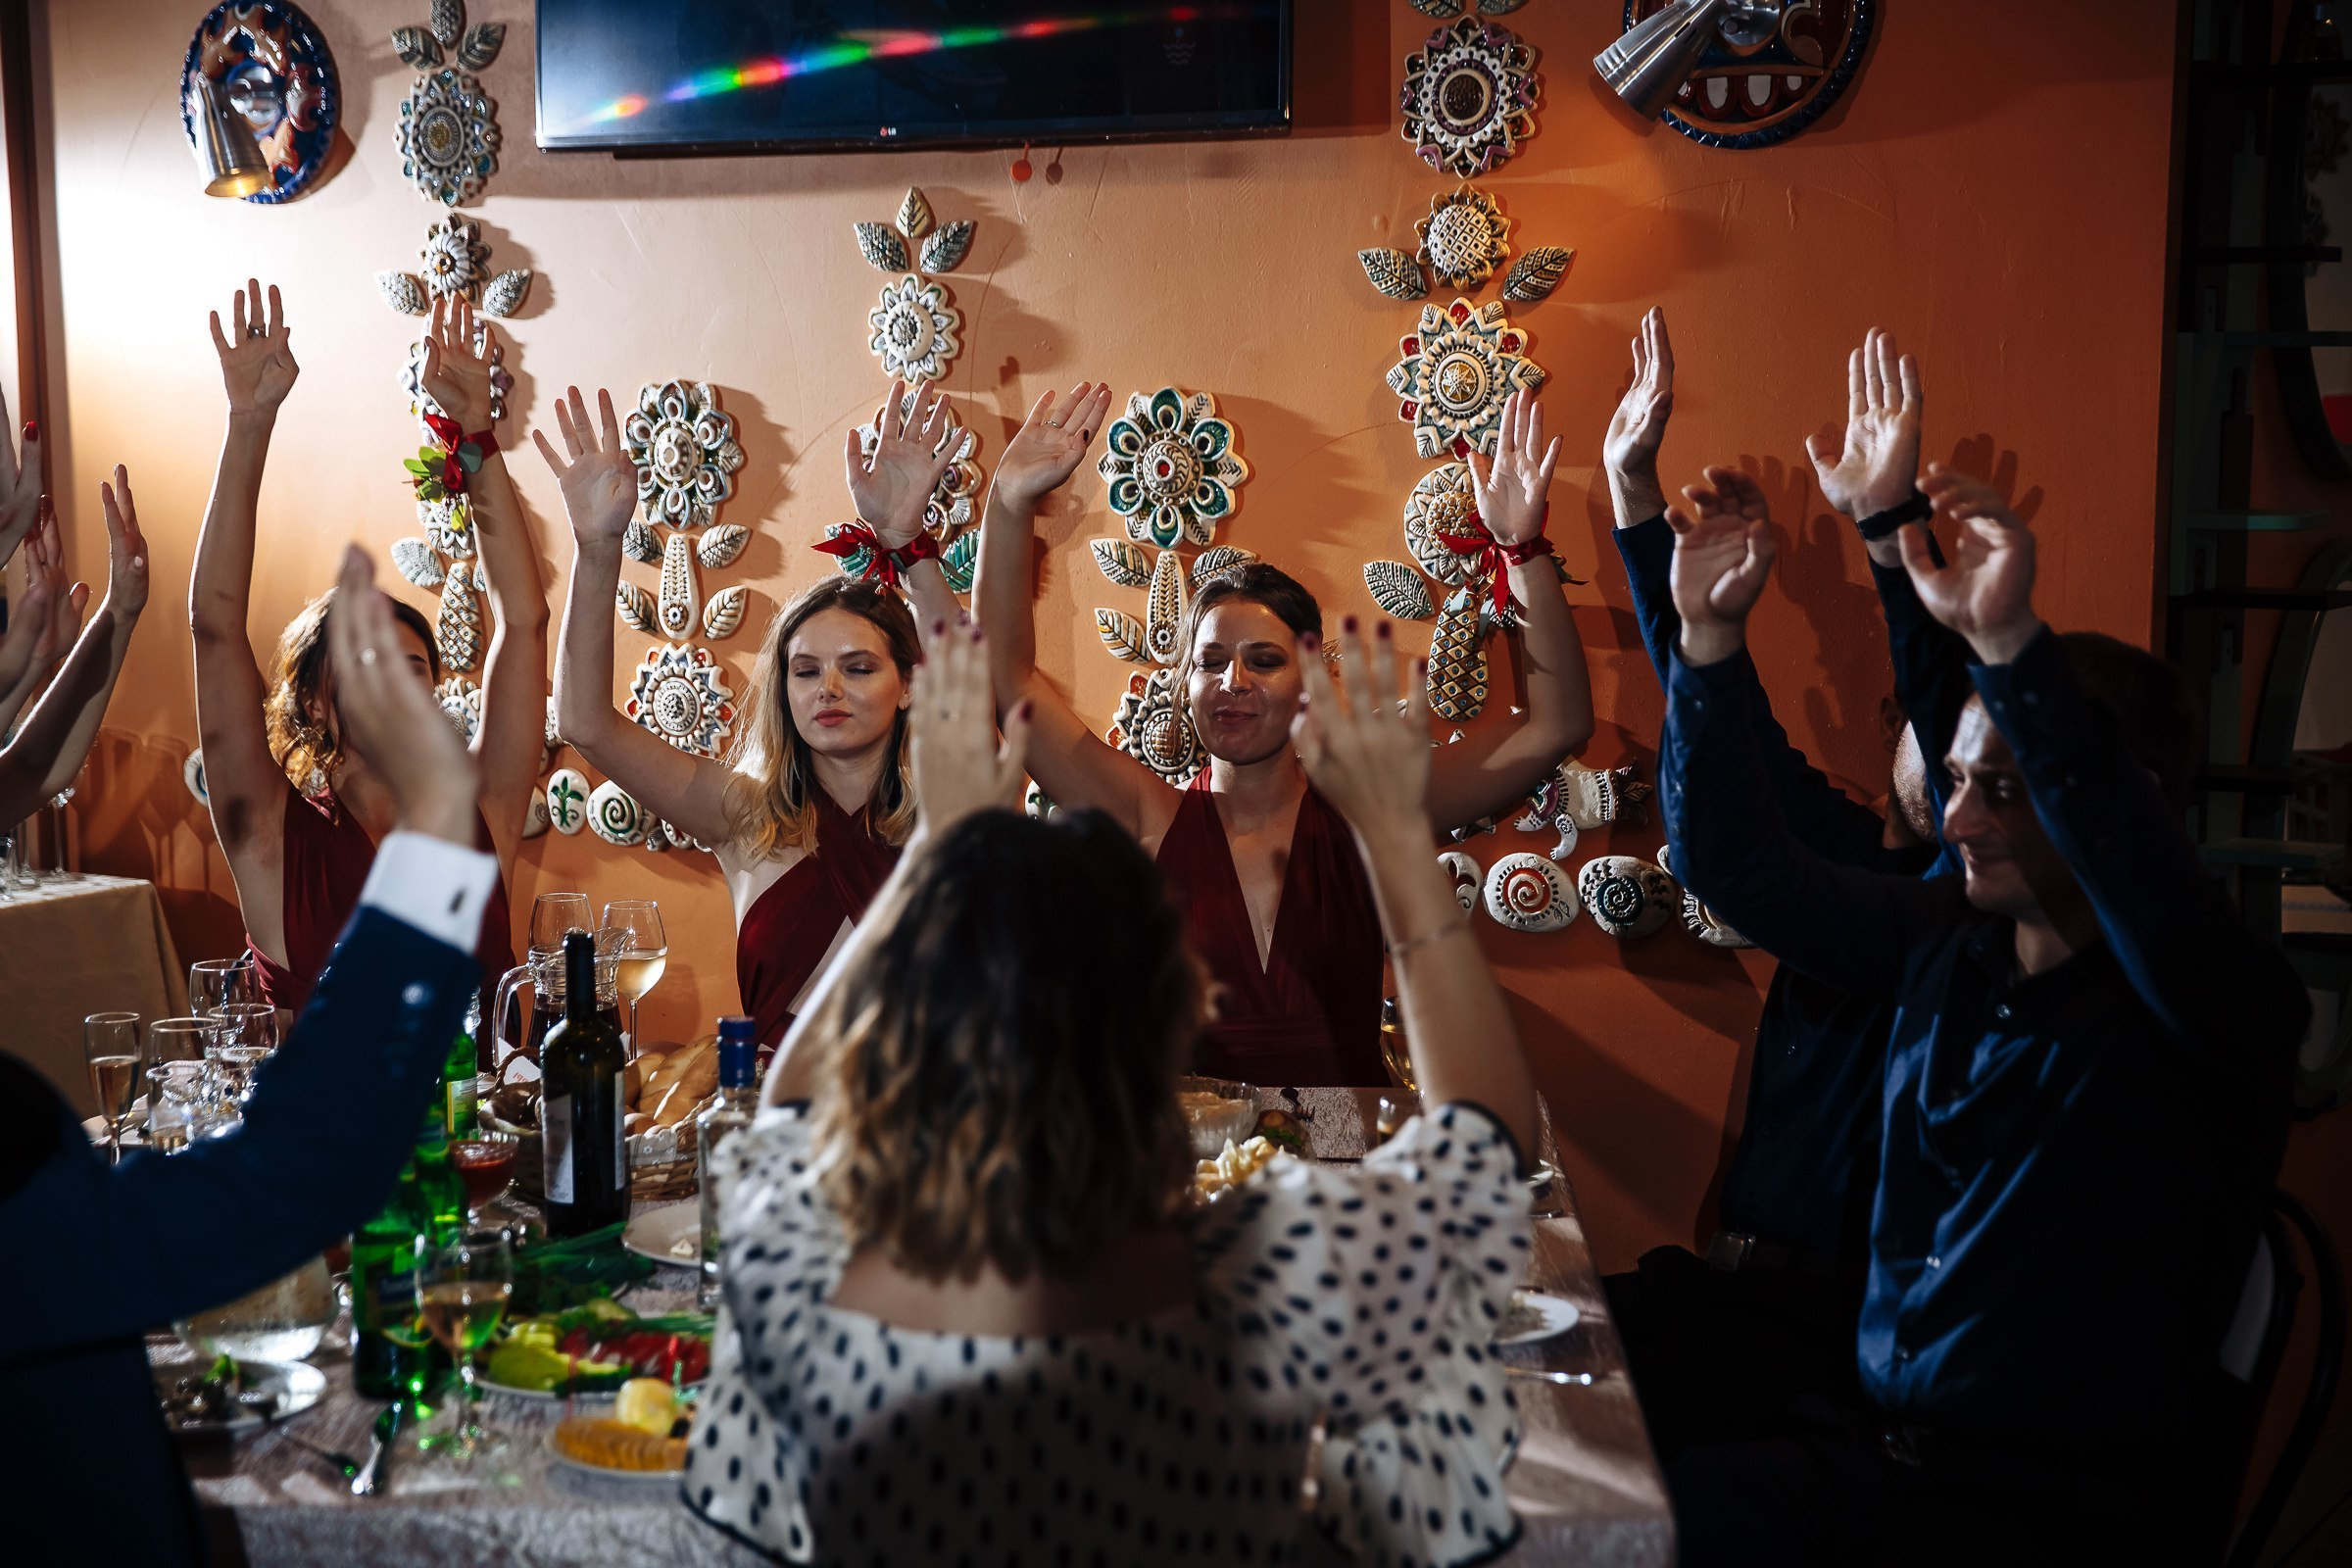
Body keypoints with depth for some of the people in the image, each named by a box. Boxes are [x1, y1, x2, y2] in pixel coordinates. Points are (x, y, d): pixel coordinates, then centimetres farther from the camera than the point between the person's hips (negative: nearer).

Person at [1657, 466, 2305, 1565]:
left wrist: (2010, 643, -44)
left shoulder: (2227, 1007, -11)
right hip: (1867, 1450, 6)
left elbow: (2145, 887, -34)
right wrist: (1709, 635, -6)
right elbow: (1732, 858, 7)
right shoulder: (1940, 941, 6)